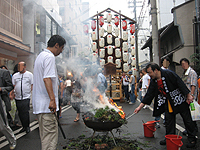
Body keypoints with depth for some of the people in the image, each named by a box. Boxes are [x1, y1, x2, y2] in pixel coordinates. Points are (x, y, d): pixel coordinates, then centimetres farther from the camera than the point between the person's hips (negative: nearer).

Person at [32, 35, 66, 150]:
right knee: (50, 139, -6)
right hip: (47, 105, -10)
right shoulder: (50, 57, -12)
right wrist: (52, 99, -26)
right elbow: (47, 79, -24)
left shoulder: (41, 56, 20)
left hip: (40, 104, 11)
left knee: (45, 136, 18)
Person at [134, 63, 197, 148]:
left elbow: (180, 83, -19)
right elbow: (149, 95, -1)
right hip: (168, 102, 6)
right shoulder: (154, 82, -2)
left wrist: (188, 96, -20)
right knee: (169, 119, 8)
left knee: (187, 119, 3)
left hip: (180, 100, -6)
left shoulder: (168, 74, -21)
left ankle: (192, 139, 19)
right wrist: (140, 107, -3)